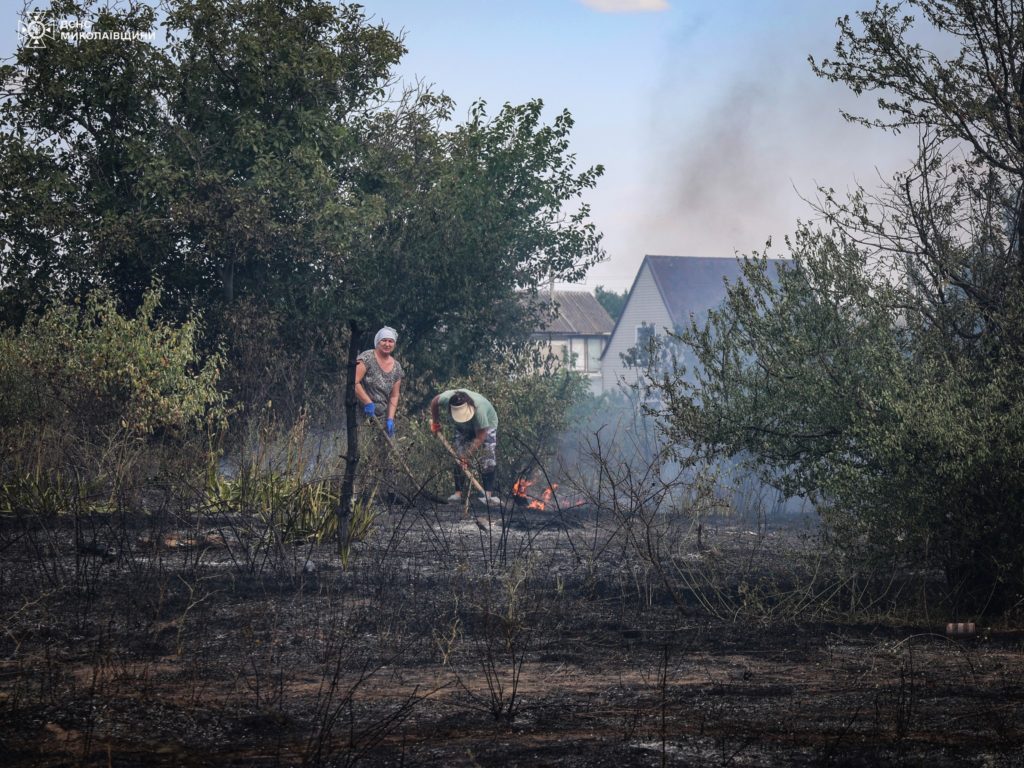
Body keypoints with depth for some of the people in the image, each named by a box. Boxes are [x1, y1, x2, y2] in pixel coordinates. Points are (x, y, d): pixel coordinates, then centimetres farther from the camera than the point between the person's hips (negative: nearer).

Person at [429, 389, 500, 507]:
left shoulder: (479, 409, -45)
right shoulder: (445, 398, -34)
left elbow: (480, 437, -38)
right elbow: (434, 403, -9)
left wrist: (467, 455, -39)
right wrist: (435, 422, 2)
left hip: (486, 425, -4)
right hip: (463, 428, 4)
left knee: (488, 460, -17)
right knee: (459, 457, -6)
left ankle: (488, 494, -21)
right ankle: (458, 492, -3)